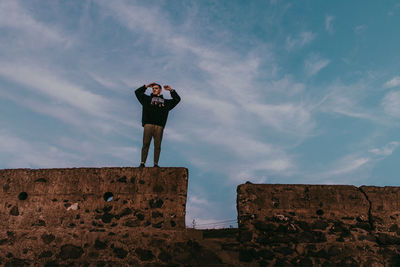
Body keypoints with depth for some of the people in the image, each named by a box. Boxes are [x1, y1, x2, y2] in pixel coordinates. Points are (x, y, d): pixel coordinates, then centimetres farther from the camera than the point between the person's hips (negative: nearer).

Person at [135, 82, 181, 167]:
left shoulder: (166, 102, 25)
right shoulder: (147, 99, 23)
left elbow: (177, 99, 30)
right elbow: (137, 92, 25)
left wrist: (171, 90, 25)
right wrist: (146, 86, 23)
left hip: (159, 126, 1)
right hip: (148, 125, -1)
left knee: (157, 145, -3)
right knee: (145, 144, -6)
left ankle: (156, 164, -1)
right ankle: (142, 163, -5)